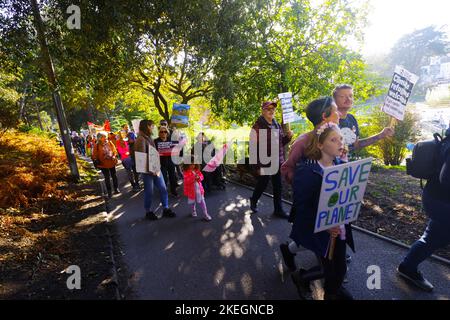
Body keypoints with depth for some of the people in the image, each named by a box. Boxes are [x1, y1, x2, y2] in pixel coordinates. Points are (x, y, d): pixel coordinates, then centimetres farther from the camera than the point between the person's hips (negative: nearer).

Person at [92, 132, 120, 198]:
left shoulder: (110, 143, -1)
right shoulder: (97, 146, -9)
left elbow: (115, 151, 7)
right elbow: (94, 156, -4)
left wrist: (114, 156, -10)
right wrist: (97, 162, -17)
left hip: (112, 163, 3)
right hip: (104, 165, -2)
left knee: (114, 176, 14)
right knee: (107, 178, 6)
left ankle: (116, 189, 28)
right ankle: (109, 192, 16)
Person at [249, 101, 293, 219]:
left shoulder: (277, 125, 9)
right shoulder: (257, 127, -12)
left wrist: (288, 136, -3)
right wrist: (257, 165, -17)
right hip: (264, 163, -6)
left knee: (277, 187, 12)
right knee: (261, 185, 10)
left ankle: (278, 209, 25)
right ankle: (253, 200, 38)